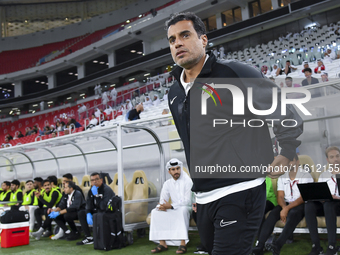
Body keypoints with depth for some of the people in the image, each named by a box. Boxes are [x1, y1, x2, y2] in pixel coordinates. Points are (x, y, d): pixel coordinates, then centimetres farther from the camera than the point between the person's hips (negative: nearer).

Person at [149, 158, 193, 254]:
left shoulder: (187, 181, -8)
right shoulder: (167, 184, 8)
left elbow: (188, 201, -16)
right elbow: (162, 201, 6)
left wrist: (171, 206, -26)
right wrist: (162, 206, -21)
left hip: (187, 209, -5)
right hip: (173, 210, 6)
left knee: (182, 209, -39)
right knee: (155, 212, -16)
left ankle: (183, 243, -38)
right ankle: (162, 243, -19)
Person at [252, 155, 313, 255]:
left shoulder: (306, 176, -2)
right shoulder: (282, 178, 15)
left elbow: (303, 198, -11)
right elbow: (280, 196, 6)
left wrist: (287, 209, -23)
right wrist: (284, 207, -18)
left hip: (300, 205, -4)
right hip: (285, 204, 4)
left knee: (293, 214, -37)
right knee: (273, 214, -26)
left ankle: (277, 246, -53)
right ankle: (259, 246, -38)